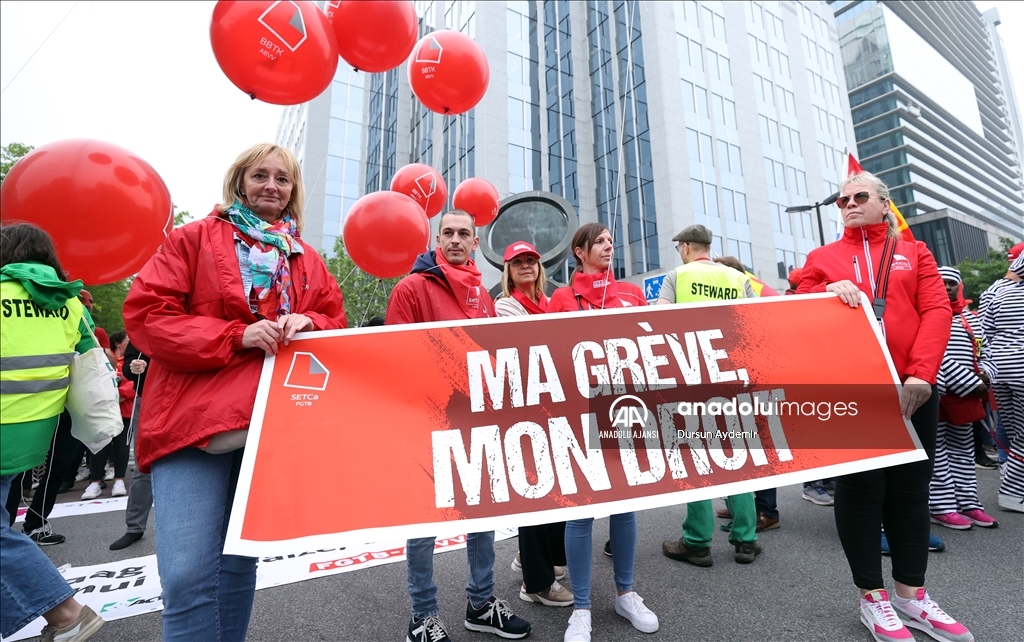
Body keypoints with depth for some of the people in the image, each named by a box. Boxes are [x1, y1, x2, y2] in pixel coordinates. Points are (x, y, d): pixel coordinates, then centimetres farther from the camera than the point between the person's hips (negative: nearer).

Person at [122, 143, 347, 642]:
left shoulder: (307, 260, 16)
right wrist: (237, 336, -15)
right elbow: (145, 314, -3)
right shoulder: (192, 239, 6)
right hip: (193, 419, -3)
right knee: (189, 573, -10)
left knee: (241, 563, 13)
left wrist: (308, 323, -7)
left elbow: (337, 324, 16)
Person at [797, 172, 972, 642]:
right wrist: (828, 294, -16)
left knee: (911, 488, 11)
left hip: (912, 389, 2)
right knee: (859, 489, 3)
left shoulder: (914, 252, 14)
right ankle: (872, 597, 17)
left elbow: (937, 310, 1)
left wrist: (921, 374, -12)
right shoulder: (821, 259, 10)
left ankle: (911, 595, 26)